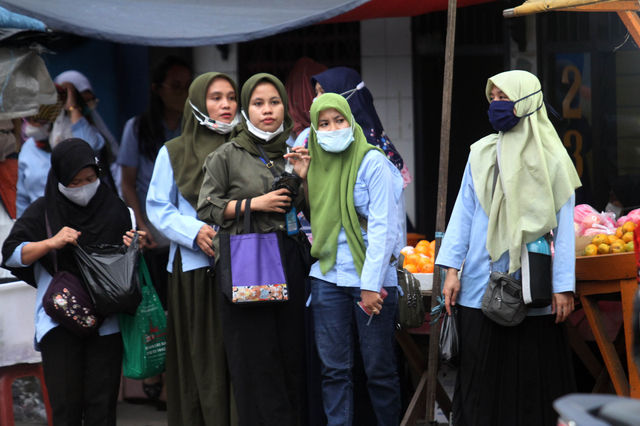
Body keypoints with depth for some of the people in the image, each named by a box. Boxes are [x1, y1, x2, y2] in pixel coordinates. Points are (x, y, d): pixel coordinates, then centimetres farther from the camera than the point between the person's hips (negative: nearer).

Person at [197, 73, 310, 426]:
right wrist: (255, 203, -9)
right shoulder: (227, 156, 3)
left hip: (289, 261, 3)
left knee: (293, 351, 1)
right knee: (255, 355, -4)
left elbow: (310, 212, 16)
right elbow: (206, 209, -1)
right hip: (244, 261, -3)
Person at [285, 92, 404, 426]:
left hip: (370, 278, -5)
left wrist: (371, 285, -17)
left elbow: (382, 226, -12)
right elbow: (316, 220, 14)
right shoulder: (316, 162, 11)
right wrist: (304, 179, 5)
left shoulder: (372, 162, -7)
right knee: (334, 368, 4)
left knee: (379, 369, 1)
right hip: (328, 276, 5)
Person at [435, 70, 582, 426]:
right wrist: (452, 269, 0)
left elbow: (564, 227, -1)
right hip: (481, 288, 2)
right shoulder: (482, 153, 8)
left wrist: (563, 286, -7)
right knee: (482, 376, 3)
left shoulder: (551, 159, 1)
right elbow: (463, 213, 8)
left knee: (532, 377, 1)